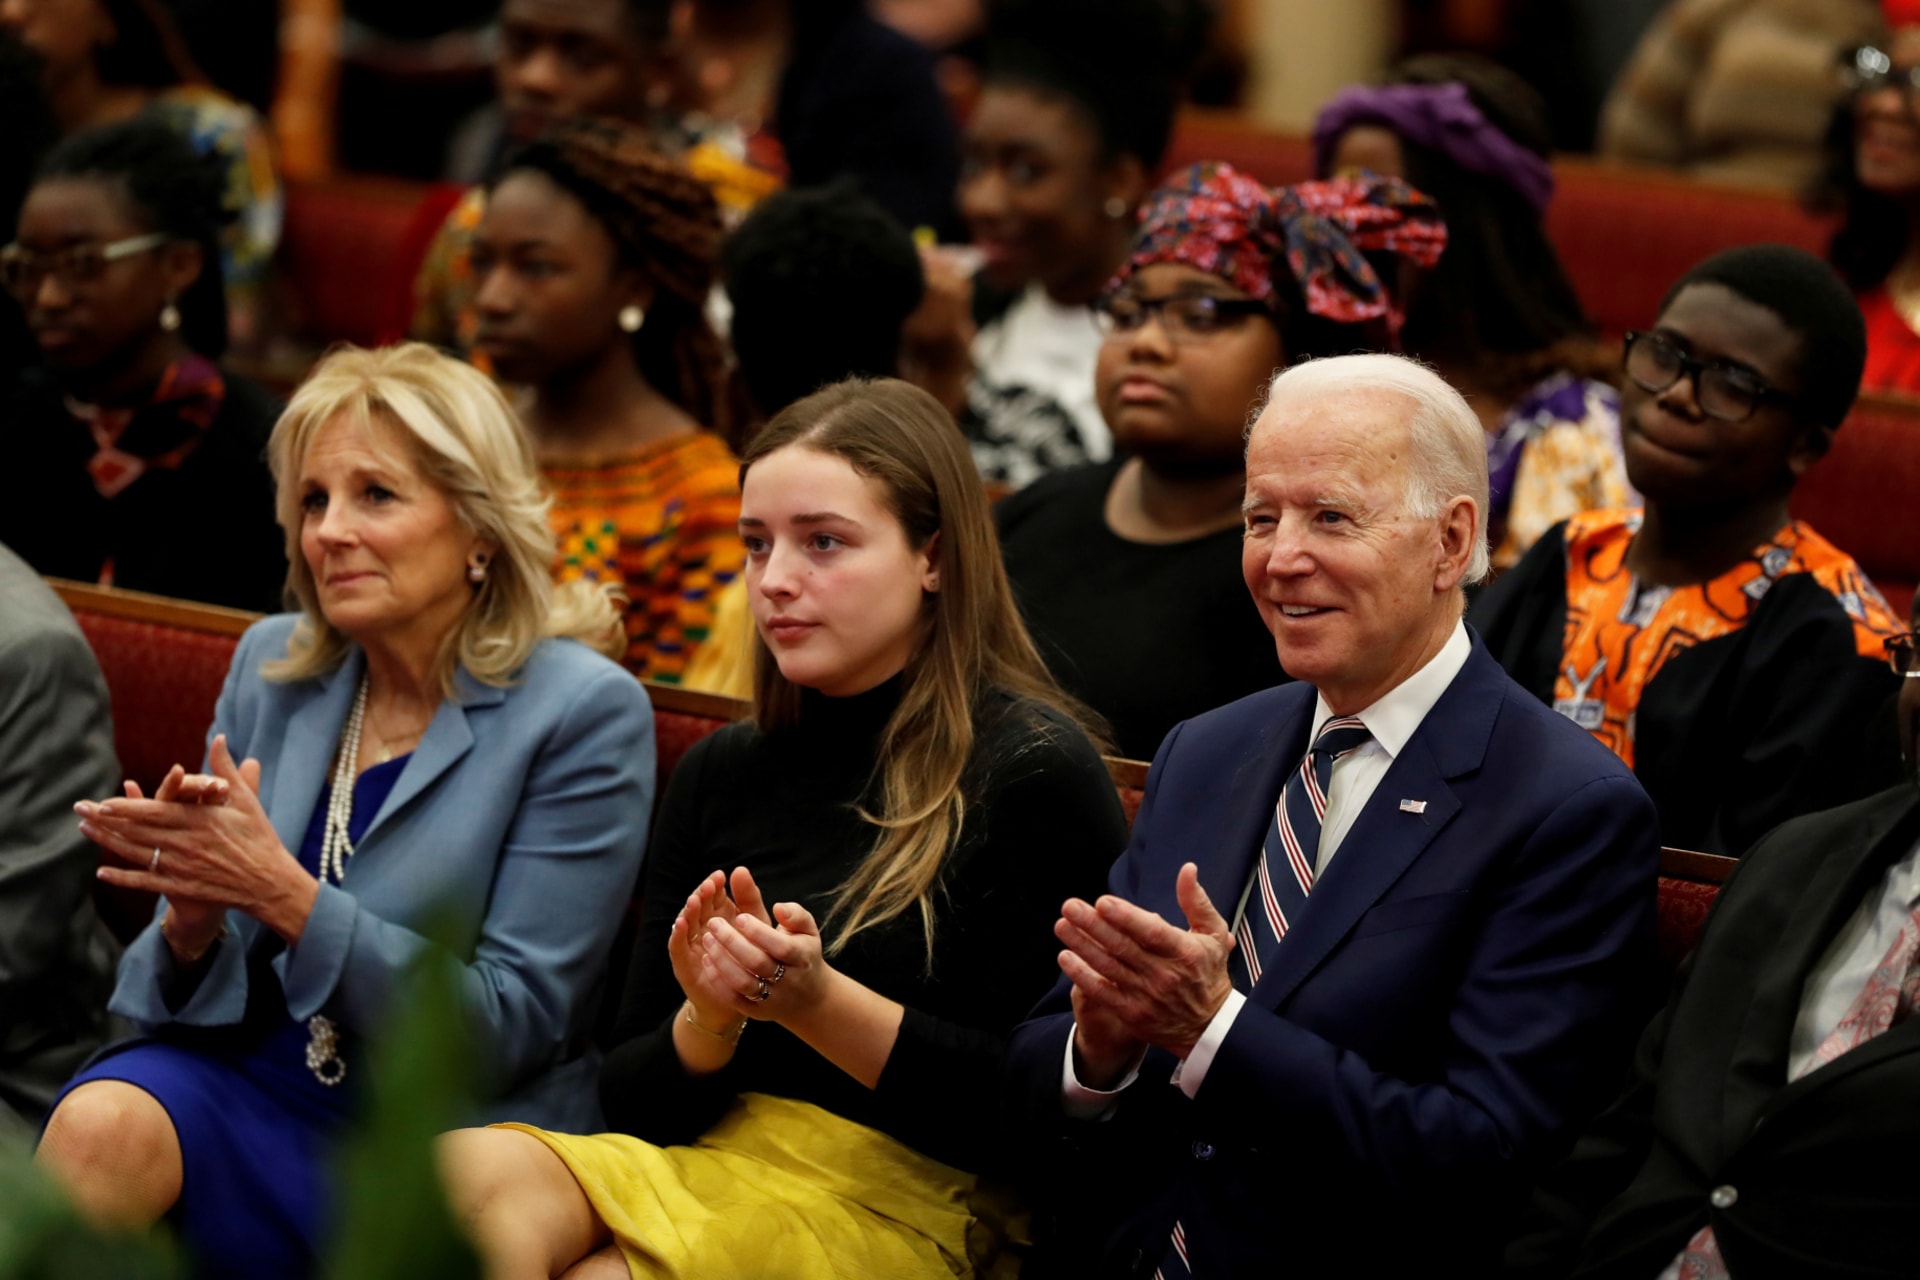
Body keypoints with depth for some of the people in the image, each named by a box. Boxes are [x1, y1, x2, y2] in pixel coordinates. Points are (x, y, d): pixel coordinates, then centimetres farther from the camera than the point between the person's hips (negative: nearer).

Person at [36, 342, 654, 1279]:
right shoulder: (272, 666, 10)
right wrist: (192, 922, -12)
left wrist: (286, 895, -18)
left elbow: (507, 1031, -9)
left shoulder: (586, 711, -6)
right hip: (254, 1082, 5)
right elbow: (189, 992, 13)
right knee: (99, 1122, -30)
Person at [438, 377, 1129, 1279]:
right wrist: (710, 1022, -8)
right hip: (701, 1167, 6)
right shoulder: (722, 773, 15)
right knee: (468, 1170, -27)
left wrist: (819, 1004, -18)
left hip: (904, 1201, -5)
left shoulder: (1034, 772, -3)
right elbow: (629, 1096, 15)